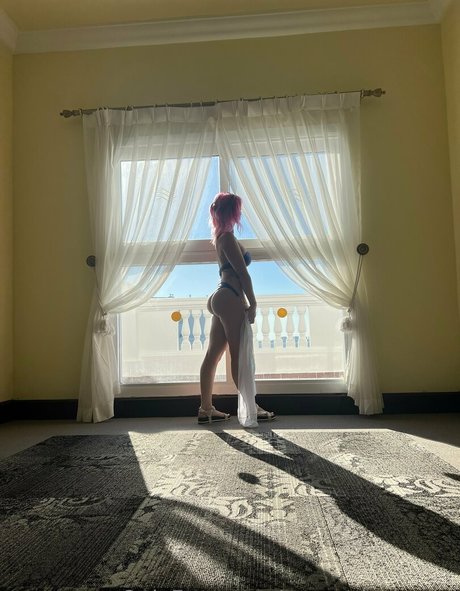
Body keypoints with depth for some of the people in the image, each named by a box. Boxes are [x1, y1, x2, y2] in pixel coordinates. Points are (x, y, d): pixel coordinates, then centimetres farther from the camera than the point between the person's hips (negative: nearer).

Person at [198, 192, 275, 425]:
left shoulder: (220, 237, 20)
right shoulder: (228, 238, -10)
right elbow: (243, 273, -13)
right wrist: (252, 304, -10)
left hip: (222, 298, 10)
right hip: (230, 299, -10)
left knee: (213, 354, 8)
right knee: (239, 355, -3)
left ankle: (206, 408, 15)